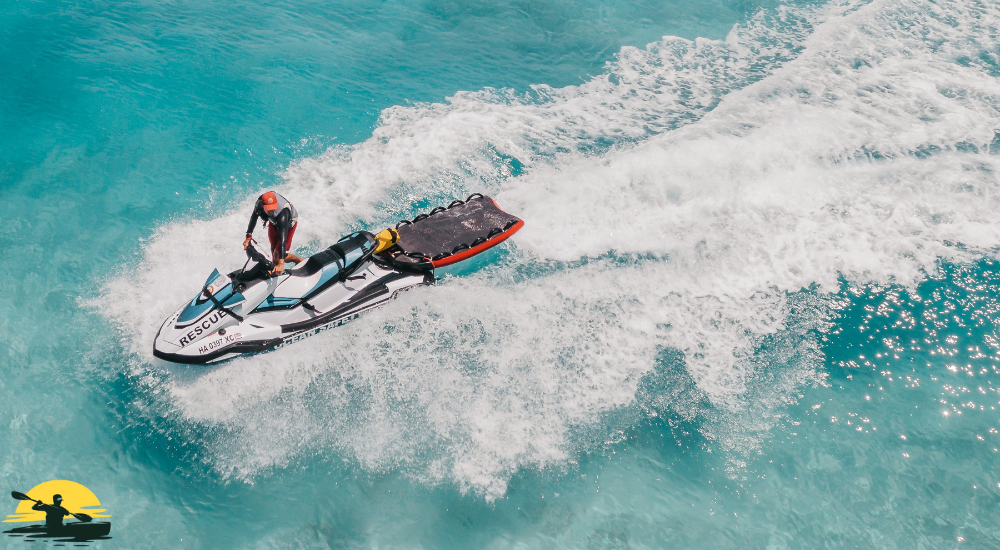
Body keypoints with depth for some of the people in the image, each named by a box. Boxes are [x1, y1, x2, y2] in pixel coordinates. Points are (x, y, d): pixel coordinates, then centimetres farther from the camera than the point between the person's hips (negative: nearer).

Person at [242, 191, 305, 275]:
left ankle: (300, 261, 18)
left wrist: (281, 263, -54)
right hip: (274, 221, 5)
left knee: (277, 256, -6)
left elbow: (282, 240, -49)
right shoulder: (260, 201, -31)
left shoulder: (282, 214, -46)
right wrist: (248, 236, -8)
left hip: (288, 223, -5)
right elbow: (254, 217, -8)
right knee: (273, 248, 15)